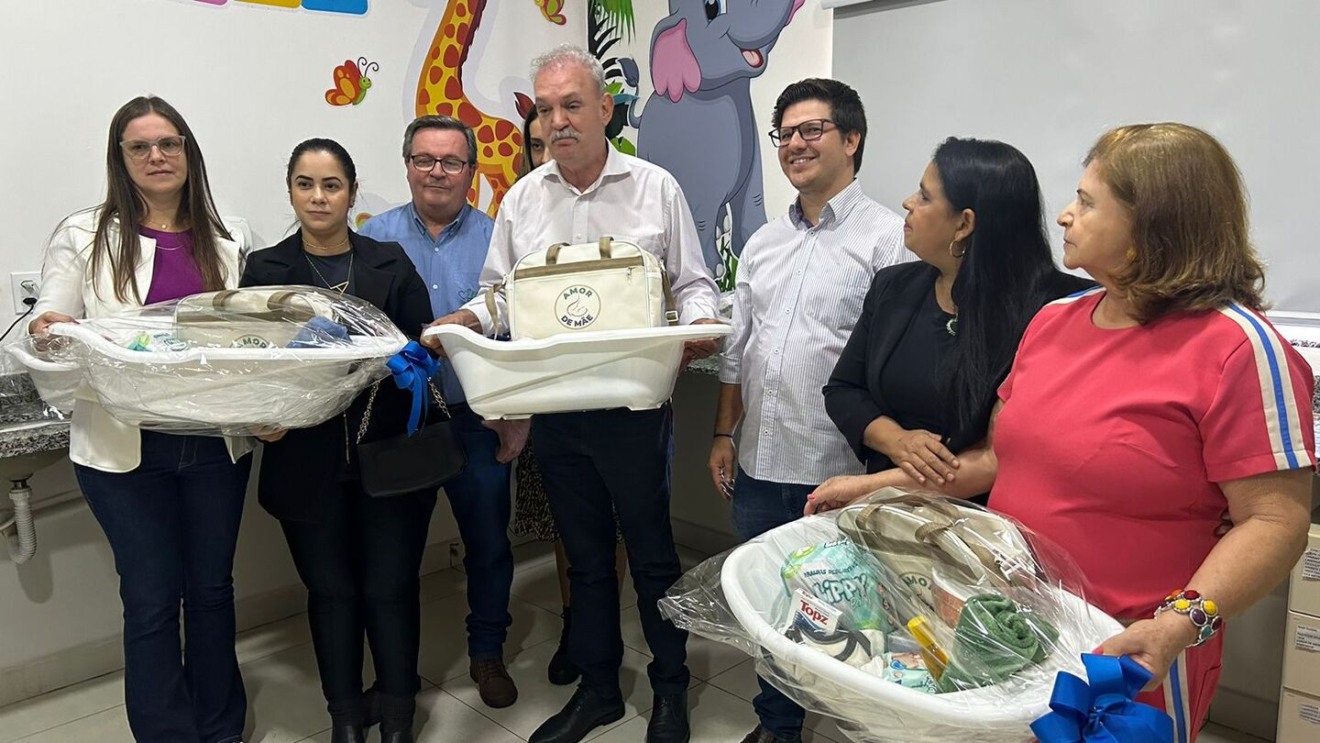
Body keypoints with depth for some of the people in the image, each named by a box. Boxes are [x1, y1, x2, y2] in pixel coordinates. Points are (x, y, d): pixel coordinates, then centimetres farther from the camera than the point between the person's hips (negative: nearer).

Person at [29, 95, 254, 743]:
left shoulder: (229, 238, 8)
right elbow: (50, 328, 1)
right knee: (152, 597, 4)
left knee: (212, 587, 13)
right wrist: (47, 329, -23)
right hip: (125, 447, -2)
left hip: (218, 440, 2)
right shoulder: (85, 237, 2)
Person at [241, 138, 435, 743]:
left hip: (388, 455, 0)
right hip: (308, 461, 1)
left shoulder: (391, 263, 4)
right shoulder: (265, 270, 3)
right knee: (331, 591, 11)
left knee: (390, 589, 4)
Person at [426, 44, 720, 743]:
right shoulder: (522, 199, 7)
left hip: (634, 404, -3)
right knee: (584, 554, 17)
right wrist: (465, 319, -9)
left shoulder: (655, 188, -2)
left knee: (651, 552, 9)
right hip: (554, 410, 4)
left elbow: (693, 283, 2)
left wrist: (699, 324, -19)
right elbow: (499, 293, 11)